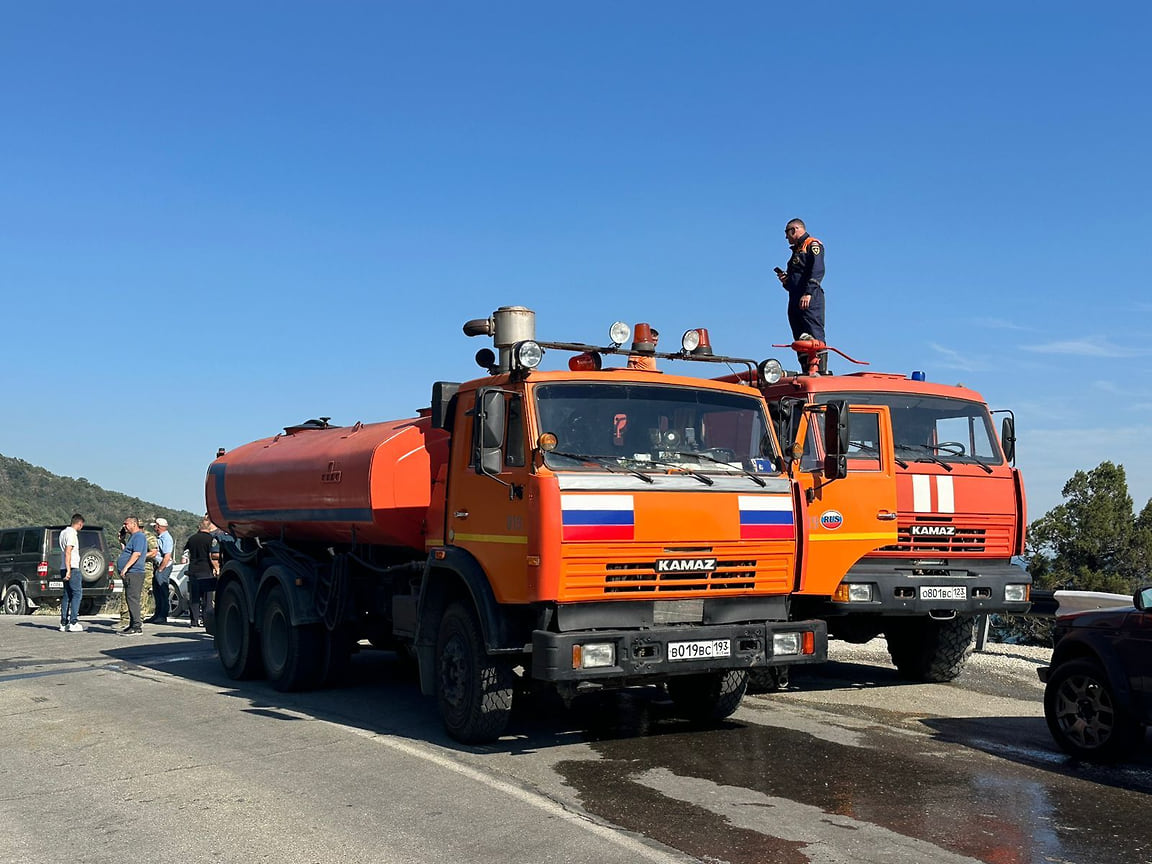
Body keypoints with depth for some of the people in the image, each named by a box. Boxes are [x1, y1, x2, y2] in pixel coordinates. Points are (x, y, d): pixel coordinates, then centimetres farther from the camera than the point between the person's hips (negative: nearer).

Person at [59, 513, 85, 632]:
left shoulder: (63, 532, 18)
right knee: (77, 593, -7)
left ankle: (63, 623, 8)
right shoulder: (72, 534, -12)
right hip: (72, 568, -10)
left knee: (67, 595, 9)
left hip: (64, 569, 10)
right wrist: (68, 570, -23)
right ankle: (73, 622, -12)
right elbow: (68, 552, -19)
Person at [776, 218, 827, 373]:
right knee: (801, 341, 3)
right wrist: (786, 280, 9)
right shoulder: (797, 250, 29)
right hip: (795, 300, 9)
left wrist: (808, 293, -23)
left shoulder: (813, 245, 1)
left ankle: (822, 372, -21)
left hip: (810, 299, -9)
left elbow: (817, 271, -14)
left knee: (815, 338, -16)